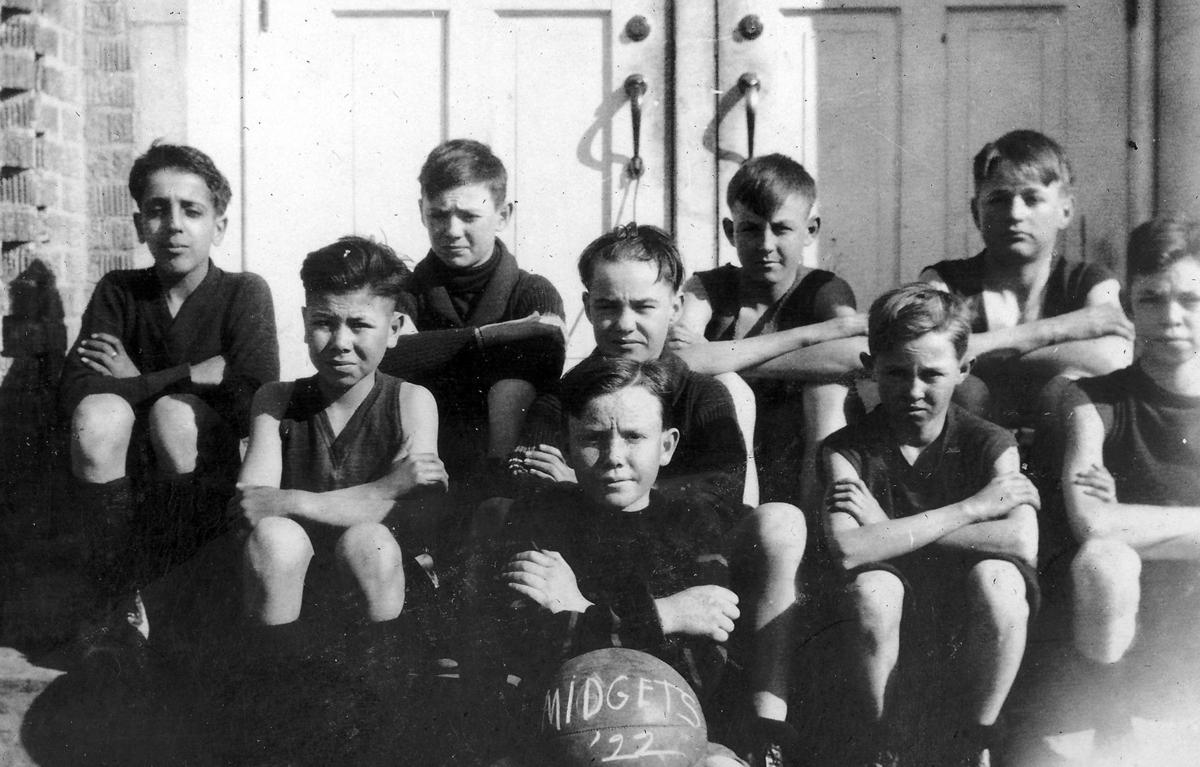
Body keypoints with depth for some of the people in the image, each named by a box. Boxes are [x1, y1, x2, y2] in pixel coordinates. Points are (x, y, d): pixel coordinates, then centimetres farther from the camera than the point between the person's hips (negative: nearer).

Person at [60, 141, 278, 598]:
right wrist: (196, 373, -16)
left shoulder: (244, 293, -3)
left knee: (173, 413, -29)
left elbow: (253, 404, -18)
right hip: (127, 482, 2)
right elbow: (74, 391, -12)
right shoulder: (118, 293, 4)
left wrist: (141, 382, -11)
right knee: (99, 413, -25)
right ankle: (114, 591, -16)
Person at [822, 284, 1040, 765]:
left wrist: (890, 529, -22)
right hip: (889, 636, 0)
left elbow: (1021, 543, -24)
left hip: (969, 635, 1)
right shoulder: (846, 451, -7)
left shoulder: (989, 445, -5)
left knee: (994, 577, -30)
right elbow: (847, 550, -26)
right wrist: (971, 508, -22)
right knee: (873, 587, -31)